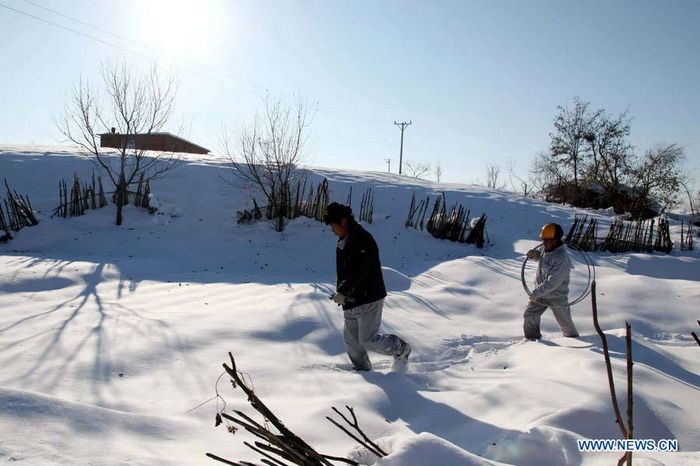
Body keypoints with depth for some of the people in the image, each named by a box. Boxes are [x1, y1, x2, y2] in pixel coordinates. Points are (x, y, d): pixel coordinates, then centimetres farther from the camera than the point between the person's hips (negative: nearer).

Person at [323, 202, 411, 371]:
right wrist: (340, 291, 10)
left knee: (368, 339, -3)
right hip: (351, 300, 9)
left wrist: (343, 292, -27)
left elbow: (359, 272, -26)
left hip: (369, 299, -9)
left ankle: (401, 349, 18)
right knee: (351, 338, 11)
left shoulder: (363, 239, -19)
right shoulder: (343, 241, 11)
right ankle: (362, 368, 27)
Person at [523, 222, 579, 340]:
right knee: (529, 315, 0)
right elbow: (541, 256, 21)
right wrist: (533, 254, -4)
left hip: (557, 297, -7)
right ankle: (532, 338, 17)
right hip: (540, 293, 7)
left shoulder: (562, 259, -30)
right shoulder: (546, 250, -4)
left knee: (565, 323, 12)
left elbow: (553, 282, -33)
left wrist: (536, 292, -30)